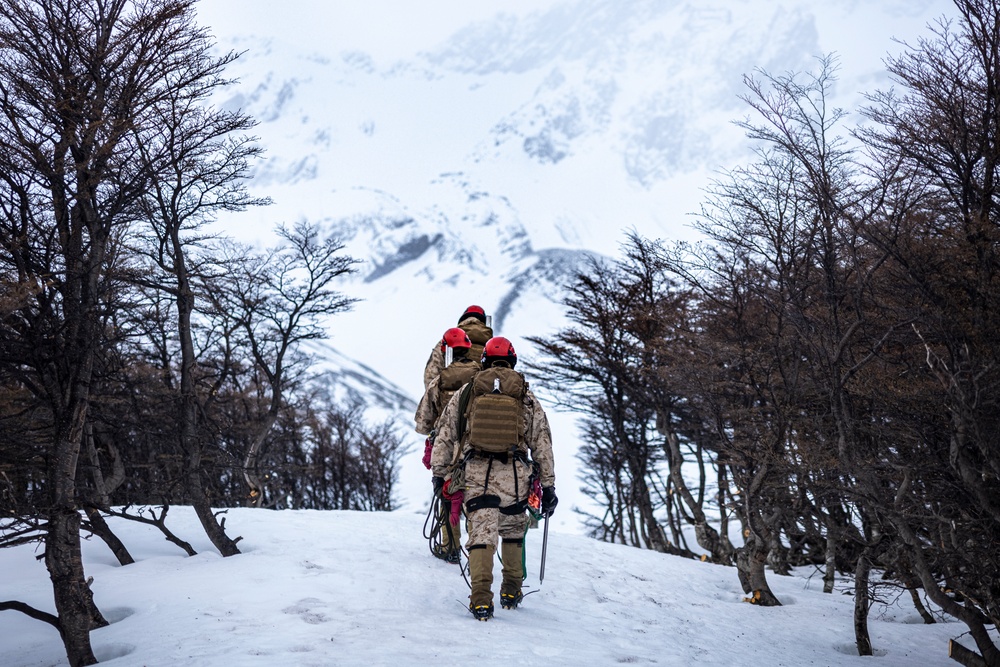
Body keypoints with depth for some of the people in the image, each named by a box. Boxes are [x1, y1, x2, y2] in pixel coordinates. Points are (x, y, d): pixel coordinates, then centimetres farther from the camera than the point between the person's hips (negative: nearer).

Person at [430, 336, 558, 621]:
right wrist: (548, 486, 12)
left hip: (476, 473, -1)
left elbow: (445, 434, 8)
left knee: (481, 534, 1)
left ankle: (481, 600, -8)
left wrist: (438, 471, 17)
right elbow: (542, 443, 7)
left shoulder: (466, 392, 8)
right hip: (515, 476, 1)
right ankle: (511, 592, 29)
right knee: (513, 533, 21)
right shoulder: (526, 397, 7)